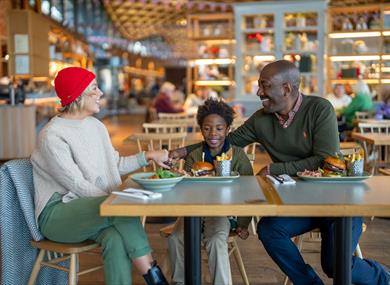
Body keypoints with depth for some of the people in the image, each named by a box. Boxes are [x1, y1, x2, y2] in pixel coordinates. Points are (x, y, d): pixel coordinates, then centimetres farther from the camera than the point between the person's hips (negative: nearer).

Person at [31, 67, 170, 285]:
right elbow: (77, 185, -17)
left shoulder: (96, 126, 12)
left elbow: (116, 164, 20)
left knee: (116, 239, -30)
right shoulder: (52, 136, -12)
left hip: (89, 208, 6)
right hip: (56, 214, -6)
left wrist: (149, 156, 11)